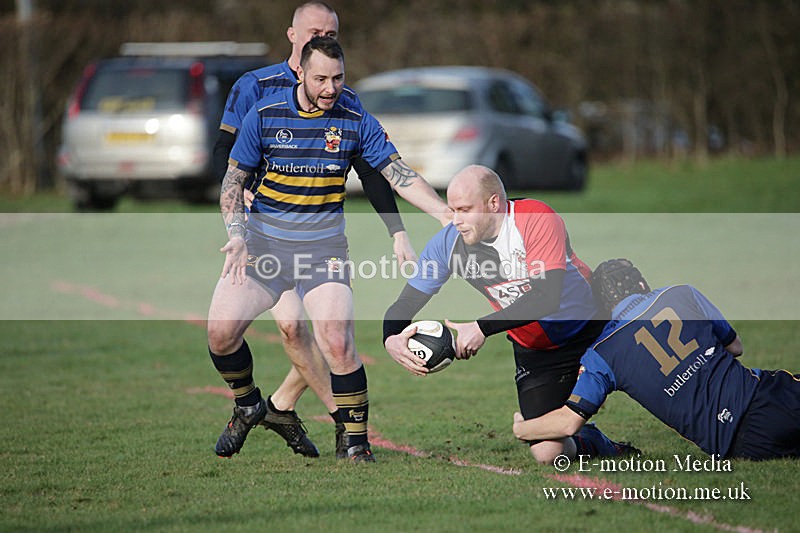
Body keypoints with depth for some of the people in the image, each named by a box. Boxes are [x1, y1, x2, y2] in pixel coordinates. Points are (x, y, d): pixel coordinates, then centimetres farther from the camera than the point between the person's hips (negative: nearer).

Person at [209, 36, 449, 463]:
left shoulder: (355, 119, -4)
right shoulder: (265, 114, -4)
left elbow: (400, 175, -3)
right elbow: (234, 178, 3)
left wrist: (447, 215, -16)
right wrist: (237, 235, -12)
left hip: (323, 243, -1)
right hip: (263, 239, 1)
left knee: (336, 342, -19)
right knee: (221, 330, -9)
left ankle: (356, 440, -3)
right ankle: (247, 406, 21)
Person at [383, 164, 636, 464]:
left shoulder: (537, 220, -25)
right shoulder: (448, 242, -11)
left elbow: (547, 298, -34)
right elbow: (407, 302, -4)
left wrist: (483, 328, -39)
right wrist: (391, 338, -27)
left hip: (592, 334, -3)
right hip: (534, 352, 3)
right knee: (546, 454, -9)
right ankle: (590, 443, 22)